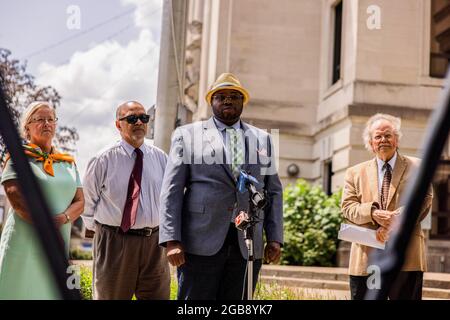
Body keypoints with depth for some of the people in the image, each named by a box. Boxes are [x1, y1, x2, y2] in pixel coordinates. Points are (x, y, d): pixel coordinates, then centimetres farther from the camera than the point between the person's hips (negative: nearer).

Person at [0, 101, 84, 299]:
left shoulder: (68, 162, 16)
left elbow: (79, 201, 11)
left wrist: (62, 218, -10)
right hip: (24, 242, -4)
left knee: (53, 291, 4)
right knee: (21, 290, -4)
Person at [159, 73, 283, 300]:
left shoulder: (262, 139, 15)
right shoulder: (187, 135, 7)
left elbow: (273, 191, 15)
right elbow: (172, 190, 1)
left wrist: (275, 238, 5)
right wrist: (172, 240, -9)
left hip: (248, 245, 3)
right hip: (201, 242, -2)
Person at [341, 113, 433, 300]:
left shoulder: (416, 168, 10)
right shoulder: (355, 173, 15)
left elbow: (423, 201, -1)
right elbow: (347, 207, 5)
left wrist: (394, 224, -13)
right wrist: (373, 213, -15)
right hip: (366, 258, 2)